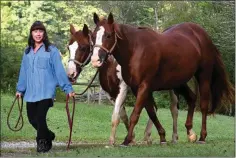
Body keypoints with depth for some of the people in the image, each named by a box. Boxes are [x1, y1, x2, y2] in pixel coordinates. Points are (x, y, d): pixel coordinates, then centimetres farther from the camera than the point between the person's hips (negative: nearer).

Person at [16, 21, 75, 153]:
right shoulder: (28, 52, 11)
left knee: (40, 117, -12)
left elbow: (59, 70, -5)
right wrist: (20, 89, 16)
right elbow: (24, 71, 15)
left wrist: (68, 88, -7)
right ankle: (48, 136, 35)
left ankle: (43, 142, 11)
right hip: (31, 92, 5)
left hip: (46, 91, -5)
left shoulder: (51, 50, -3)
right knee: (32, 119, 9)